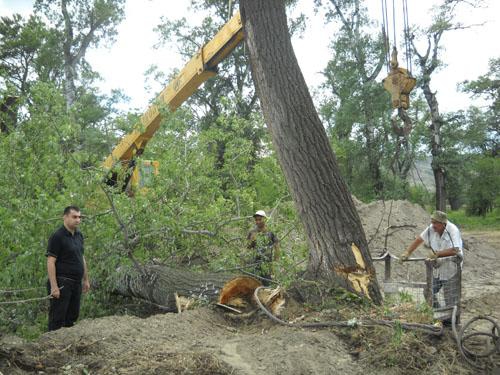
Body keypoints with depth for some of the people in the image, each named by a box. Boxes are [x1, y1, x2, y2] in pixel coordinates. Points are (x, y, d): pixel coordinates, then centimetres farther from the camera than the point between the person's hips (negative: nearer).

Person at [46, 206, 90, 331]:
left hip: (76, 283, 8)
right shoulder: (57, 236, -13)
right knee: (57, 318, 0)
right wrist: (54, 286, -20)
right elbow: (50, 262, -16)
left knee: (72, 317, 14)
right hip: (62, 283, -8)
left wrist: (86, 280, 17)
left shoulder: (79, 235, 11)